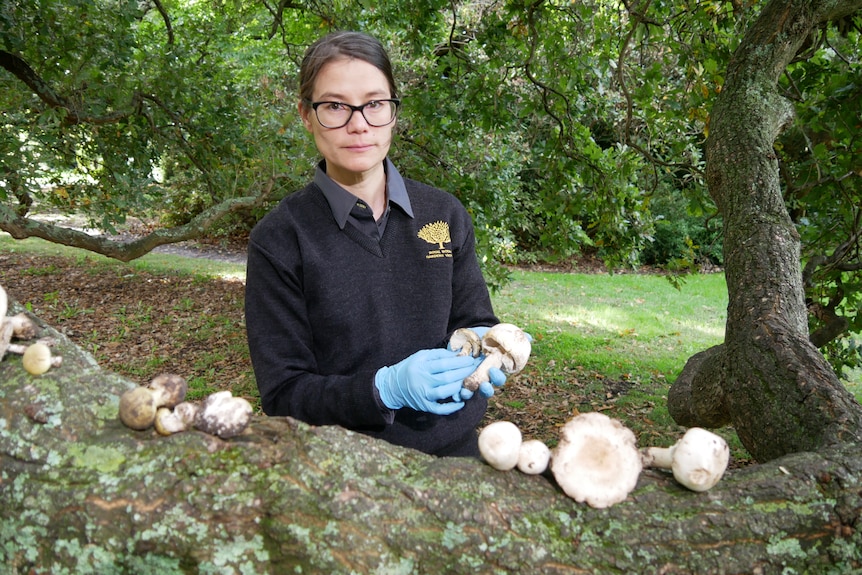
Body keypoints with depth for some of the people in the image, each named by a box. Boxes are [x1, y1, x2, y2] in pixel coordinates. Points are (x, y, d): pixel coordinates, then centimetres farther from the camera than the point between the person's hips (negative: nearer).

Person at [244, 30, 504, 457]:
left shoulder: (445, 213, -2)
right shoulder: (278, 239, -12)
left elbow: (476, 321, 5)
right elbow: (282, 394, -12)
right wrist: (385, 388, -28)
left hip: (455, 448, 3)